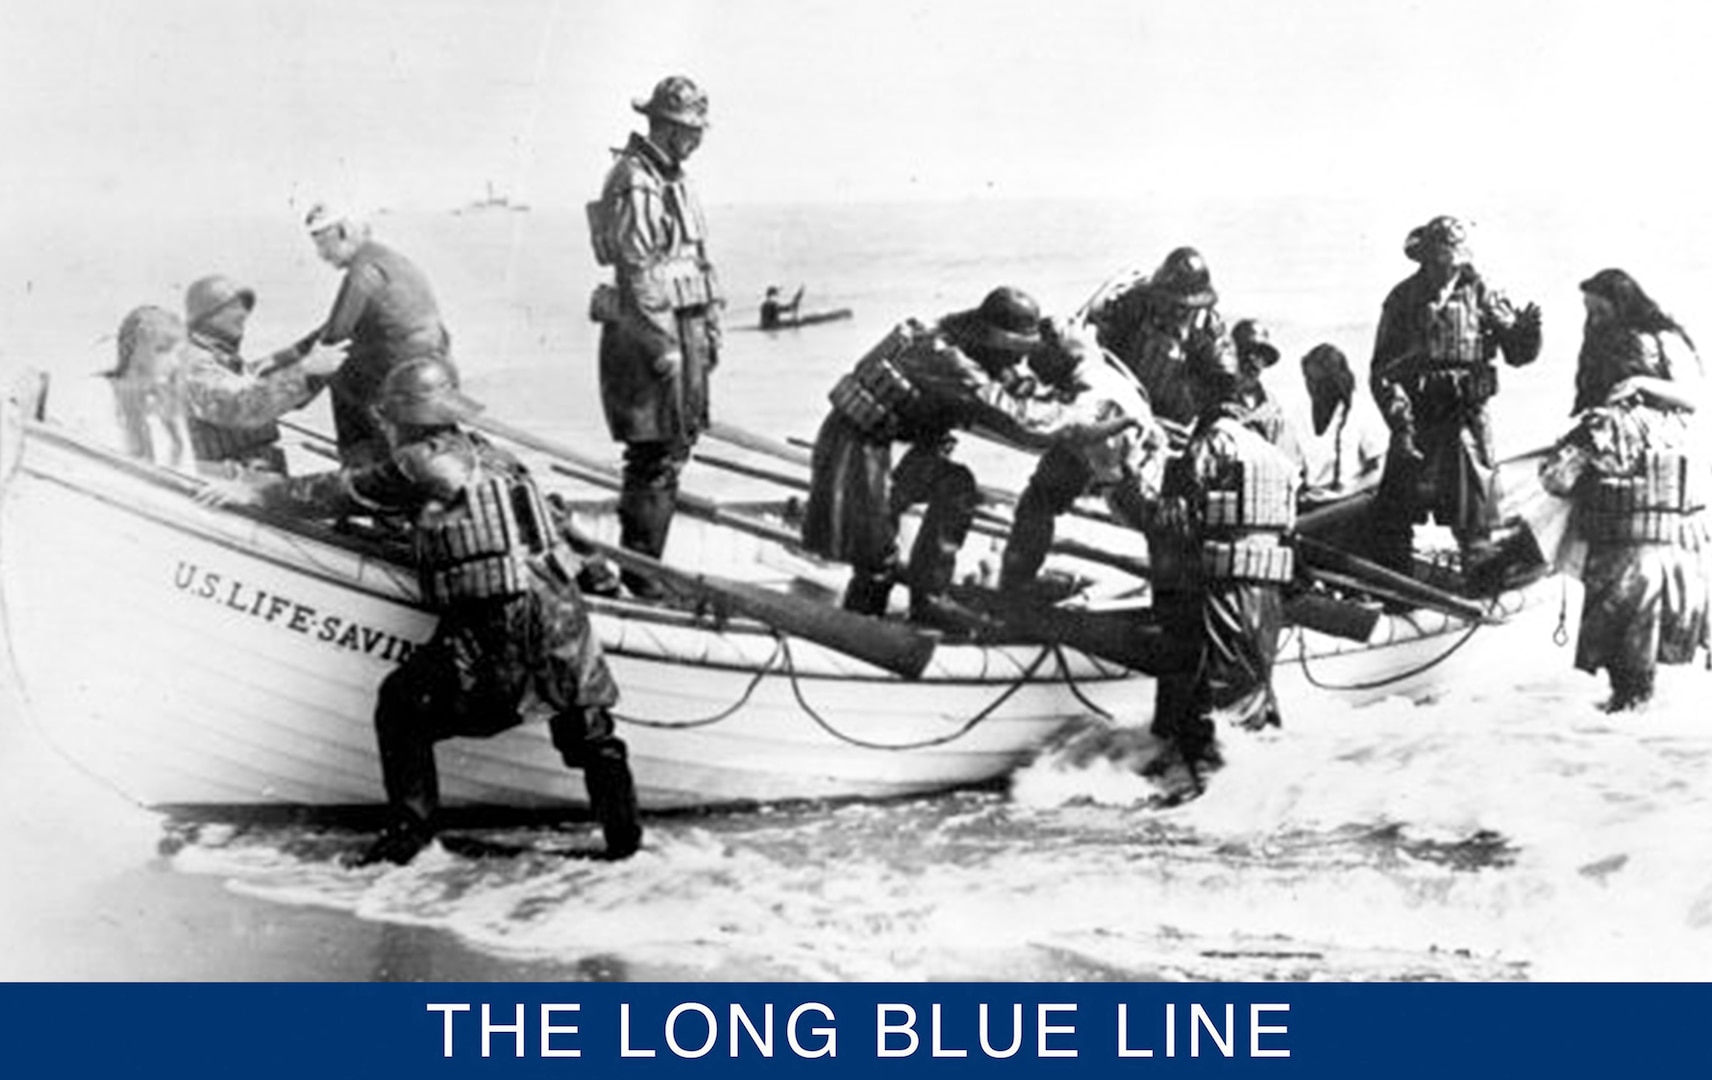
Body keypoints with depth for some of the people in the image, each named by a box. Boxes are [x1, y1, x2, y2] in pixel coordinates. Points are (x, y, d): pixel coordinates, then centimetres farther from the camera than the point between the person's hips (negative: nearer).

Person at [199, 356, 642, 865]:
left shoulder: (419, 462, -1)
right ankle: (622, 832, 16)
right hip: (563, 612, 7)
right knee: (588, 730, 19)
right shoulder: (491, 455, 18)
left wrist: (255, 491, 18)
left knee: (401, 705, 10)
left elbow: (337, 492, 7)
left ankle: (410, 829, 10)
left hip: (493, 629, -6)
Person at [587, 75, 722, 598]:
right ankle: (640, 575, 0)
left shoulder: (676, 180, 17)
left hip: (684, 326, 10)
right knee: (655, 456, -7)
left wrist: (710, 327, 19)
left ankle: (645, 562, 23)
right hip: (649, 330, -10)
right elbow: (638, 271, -19)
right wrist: (662, 344, -20)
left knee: (677, 446, 13)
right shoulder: (634, 183, -14)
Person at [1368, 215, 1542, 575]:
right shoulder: (1403, 299, 1)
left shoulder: (1479, 295, 1)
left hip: (1467, 419, 0)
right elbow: (1383, 370, -1)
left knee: (1474, 524, 2)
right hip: (1417, 418, 0)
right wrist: (1400, 420, -11)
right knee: (1392, 518, -3)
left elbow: (1517, 353, 0)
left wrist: (1526, 330, -22)